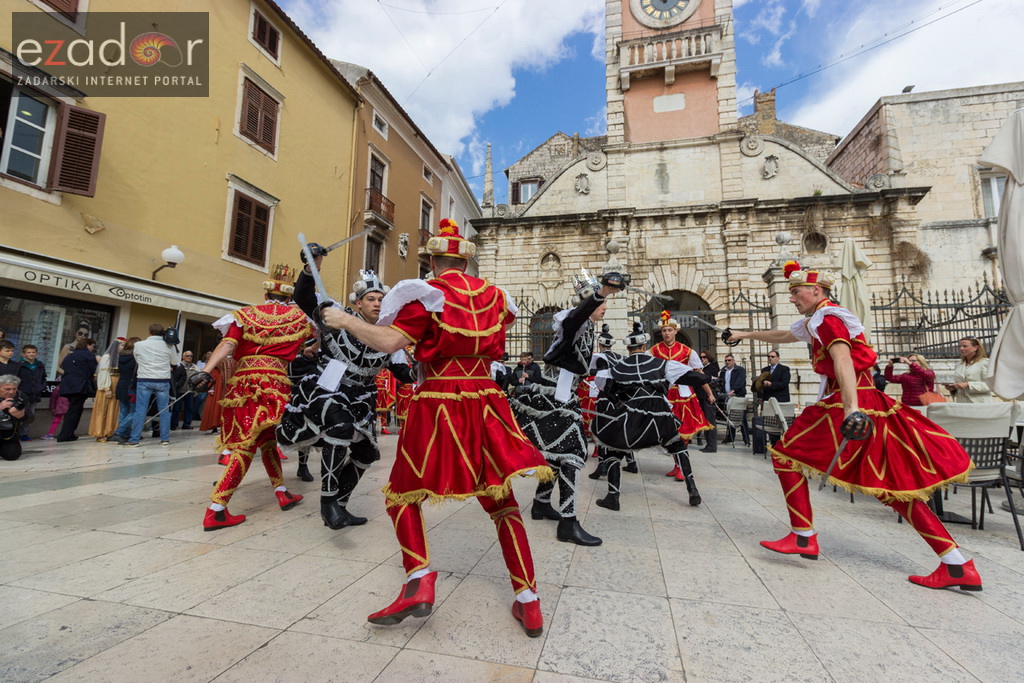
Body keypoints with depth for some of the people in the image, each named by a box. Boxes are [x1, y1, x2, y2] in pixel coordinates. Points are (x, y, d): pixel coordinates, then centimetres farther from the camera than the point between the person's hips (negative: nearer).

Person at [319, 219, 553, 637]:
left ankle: (419, 579, -2)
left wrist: (345, 320, -1)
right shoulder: (492, 294, 9)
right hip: (485, 404, 4)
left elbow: (388, 342, -15)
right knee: (502, 501, 13)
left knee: (403, 494, 15)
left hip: (436, 405, -4)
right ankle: (528, 602, 15)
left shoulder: (425, 294, -5)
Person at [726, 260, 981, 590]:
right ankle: (958, 566, 11)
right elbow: (781, 335, 36)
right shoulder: (816, 321, 20)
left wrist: (851, 409, -38)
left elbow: (842, 358, -25)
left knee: (786, 454, -1)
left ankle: (804, 538, 1)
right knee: (892, 485, 11)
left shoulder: (825, 318, -8)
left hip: (846, 404, -9)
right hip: (870, 403, 9)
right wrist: (746, 335, 47)